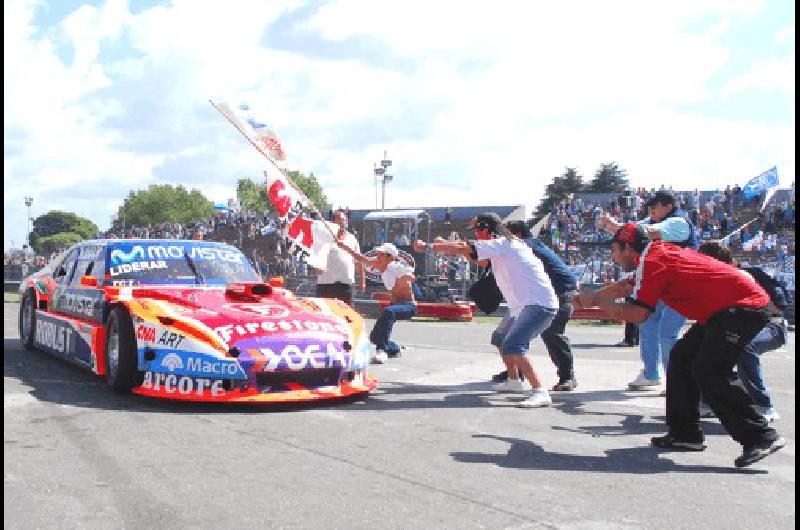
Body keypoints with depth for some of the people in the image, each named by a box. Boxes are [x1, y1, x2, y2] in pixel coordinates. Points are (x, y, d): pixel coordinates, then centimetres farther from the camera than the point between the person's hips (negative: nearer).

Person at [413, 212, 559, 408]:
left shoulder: (502, 243, -13)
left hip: (539, 305, -11)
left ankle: (540, 392, -26)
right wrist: (445, 245, 17)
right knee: (500, 338, 25)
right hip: (523, 305, 11)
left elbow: (463, 247, -17)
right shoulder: (504, 246, 15)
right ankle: (513, 381, 38)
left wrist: (427, 247, -11)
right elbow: (481, 260, 24)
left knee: (512, 346, -24)